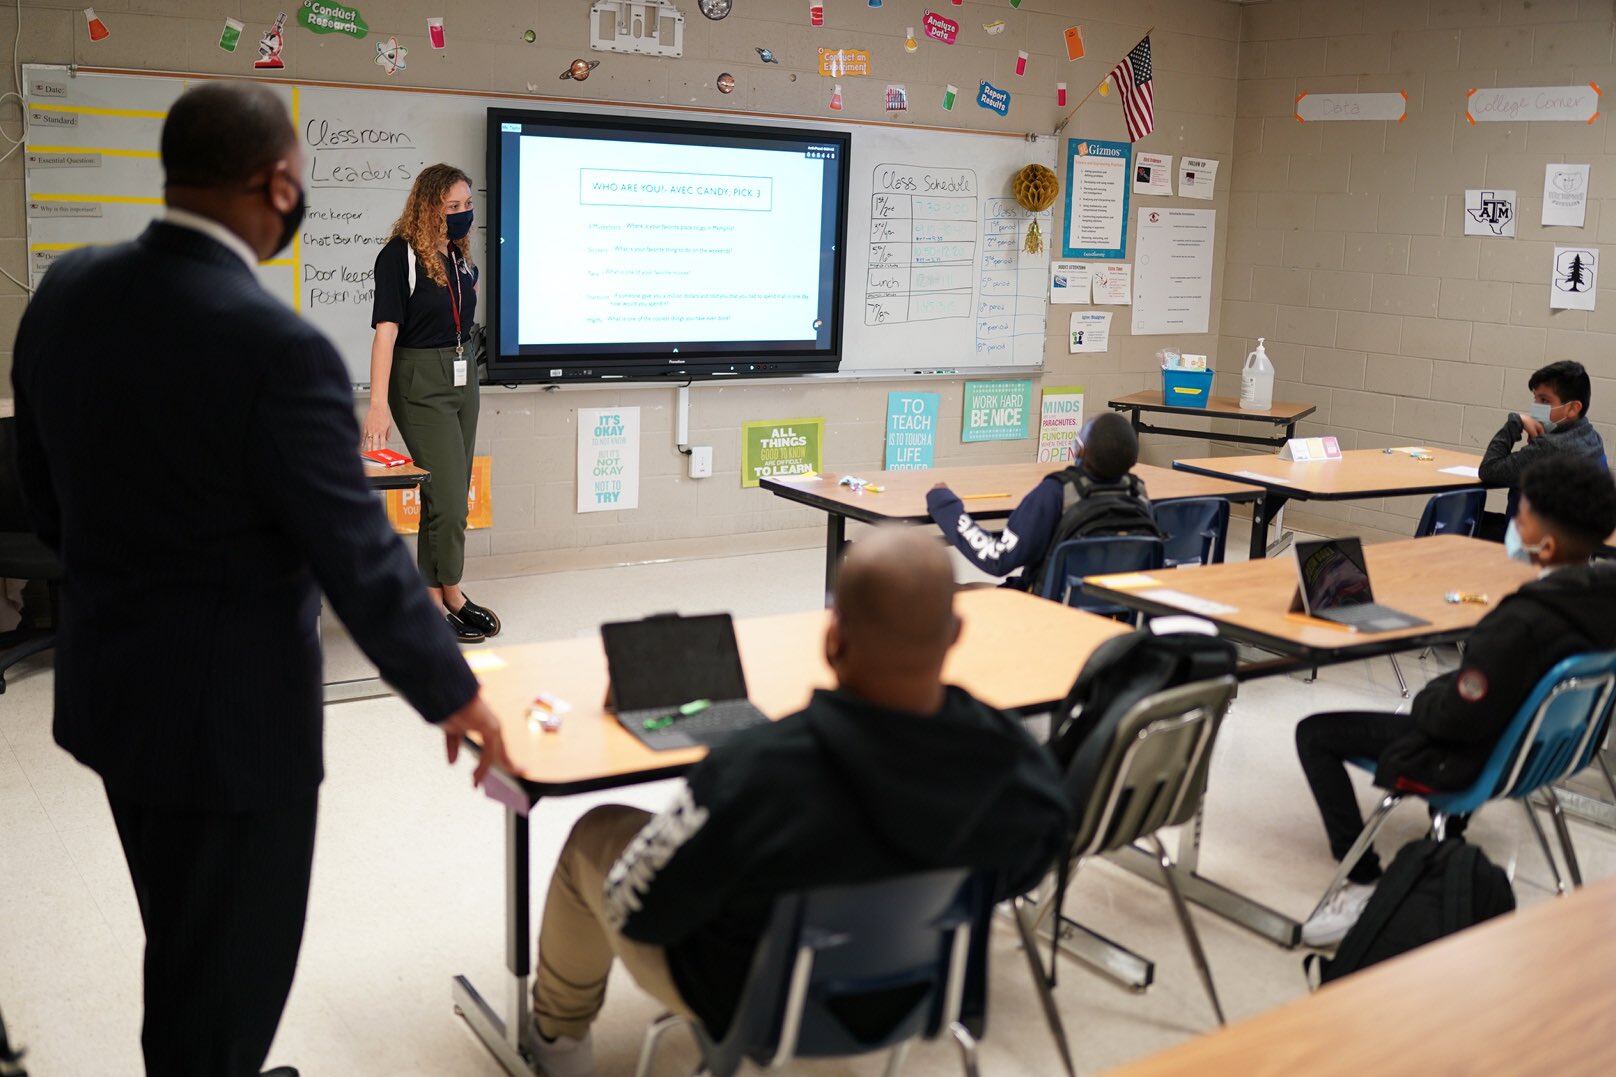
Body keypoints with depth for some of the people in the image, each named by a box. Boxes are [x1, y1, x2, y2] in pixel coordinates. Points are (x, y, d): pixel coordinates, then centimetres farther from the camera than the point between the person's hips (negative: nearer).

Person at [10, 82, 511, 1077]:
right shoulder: (276, 346, -26)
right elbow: (358, 556, -21)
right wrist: (453, 696, -8)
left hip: (109, 684, 8)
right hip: (234, 709, -8)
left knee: (181, 942, 28)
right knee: (235, 964, 13)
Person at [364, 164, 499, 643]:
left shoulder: (459, 256, 10)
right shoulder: (399, 256, -12)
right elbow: (386, 329, -19)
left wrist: (469, 290, 8)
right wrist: (378, 404, -25)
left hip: (463, 378, 8)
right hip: (420, 383, -8)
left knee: (449, 496, 10)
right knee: (449, 495, -8)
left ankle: (433, 596, 20)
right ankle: (449, 595, 8)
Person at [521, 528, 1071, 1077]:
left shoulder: (752, 775, -41)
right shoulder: (1023, 769, -28)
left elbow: (637, 913, -23)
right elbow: (1022, 871, -4)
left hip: (753, 1003, -4)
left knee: (595, 834, 20)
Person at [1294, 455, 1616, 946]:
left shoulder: (1521, 623, -34)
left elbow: (1459, 720, -26)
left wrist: (1424, 702, -4)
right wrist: (1440, 693, 12)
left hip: (1480, 756, -8)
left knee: (1314, 734, 0)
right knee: (1433, 696, 37)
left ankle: (1364, 883, 0)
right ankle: (1449, 842, 42)